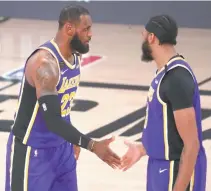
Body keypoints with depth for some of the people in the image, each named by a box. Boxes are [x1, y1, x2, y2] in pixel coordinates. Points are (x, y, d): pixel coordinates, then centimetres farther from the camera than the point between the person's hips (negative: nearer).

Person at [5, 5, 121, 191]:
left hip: (61, 148, 8)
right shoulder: (45, 62, -27)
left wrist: (73, 141, 20)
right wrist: (92, 145, -37)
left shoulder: (74, 56, 2)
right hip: (31, 151, -8)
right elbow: (52, 119, -33)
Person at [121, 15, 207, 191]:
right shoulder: (166, 72, 7)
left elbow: (191, 144, -25)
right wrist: (143, 149, 23)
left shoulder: (177, 78, -24)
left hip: (176, 170, -10)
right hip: (162, 165, 10)